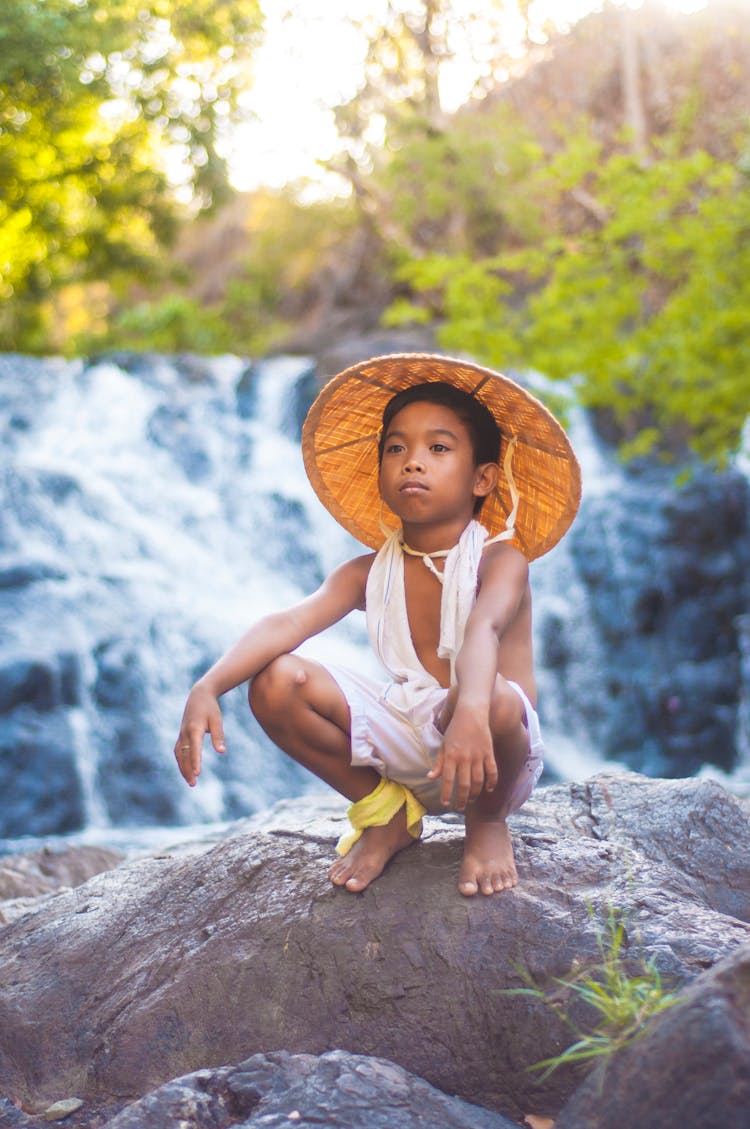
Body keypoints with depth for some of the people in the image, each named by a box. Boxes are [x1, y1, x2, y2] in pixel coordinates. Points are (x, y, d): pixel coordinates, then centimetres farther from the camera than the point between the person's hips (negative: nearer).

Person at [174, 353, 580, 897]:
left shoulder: (500, 562, -13)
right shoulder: (370, 572, 1)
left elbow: (483, 631, -36)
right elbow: (288, 623, -15)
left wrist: (470, 713, -58)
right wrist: (208, 688, -33)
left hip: (488, 749, -4)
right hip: (406, 741, 4)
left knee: (494, 700, -40)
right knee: (275, 682, -14)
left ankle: (488, 821, -4)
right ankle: (389, 814, 5)